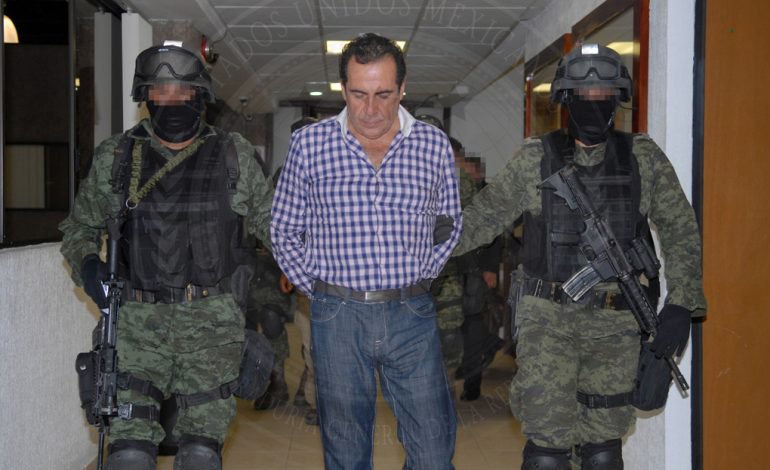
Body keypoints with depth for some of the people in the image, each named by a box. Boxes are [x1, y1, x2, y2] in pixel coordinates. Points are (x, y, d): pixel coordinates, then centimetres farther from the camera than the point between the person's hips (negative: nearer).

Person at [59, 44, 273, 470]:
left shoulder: (233, 156, 5)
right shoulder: (116, 157, 7)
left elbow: (269, 221, 13)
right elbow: (80, 226, 17)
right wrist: (88, 266, -2)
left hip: (213, 322, 0)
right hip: (139, 320, 1)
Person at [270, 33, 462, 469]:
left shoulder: (434, 145, 2)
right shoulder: (309, 144, -2)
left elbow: (449, 224, 14)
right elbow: (285, 232, 7)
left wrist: (416, 279, 6)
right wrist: (317, 288, 3)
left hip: (412, 316, 1)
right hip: (338, 318, 0)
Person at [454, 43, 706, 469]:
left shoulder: (644, 159, 4)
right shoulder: (536, 159, 1)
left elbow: (680, 232, 5)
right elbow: (483, 217, 5)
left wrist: (681, 304, -5)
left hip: (615, 324, 2)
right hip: (548, 320, -1)